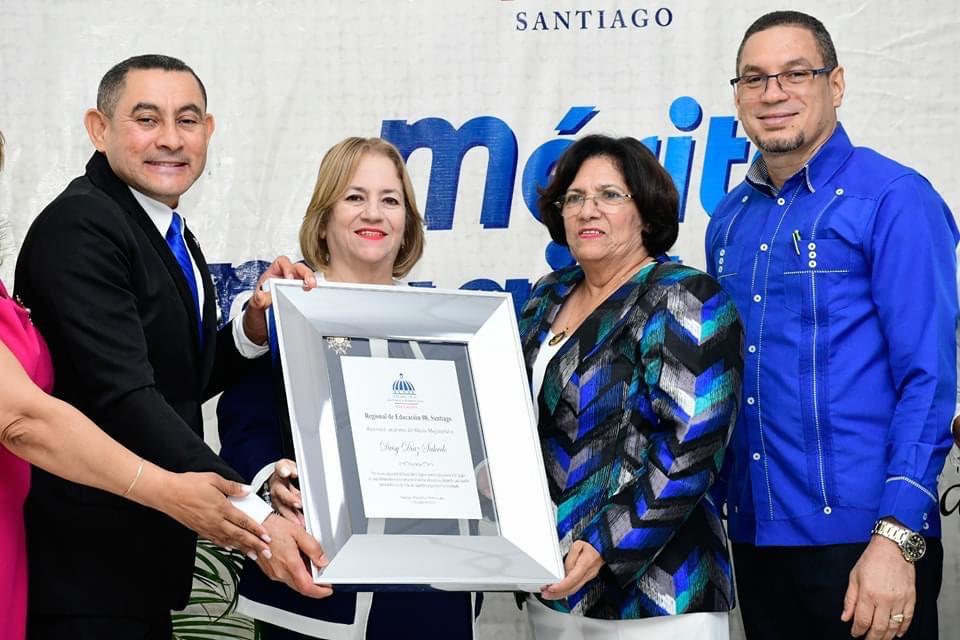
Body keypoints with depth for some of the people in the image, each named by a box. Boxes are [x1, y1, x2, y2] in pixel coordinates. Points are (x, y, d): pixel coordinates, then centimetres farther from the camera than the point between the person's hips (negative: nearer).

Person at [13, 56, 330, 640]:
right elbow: (124, 396, -27)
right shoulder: (79, 227, -18)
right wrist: (252, 515, -33)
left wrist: (255, 326, -3)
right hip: (85, 565, -9)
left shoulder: (173, 237, 11)